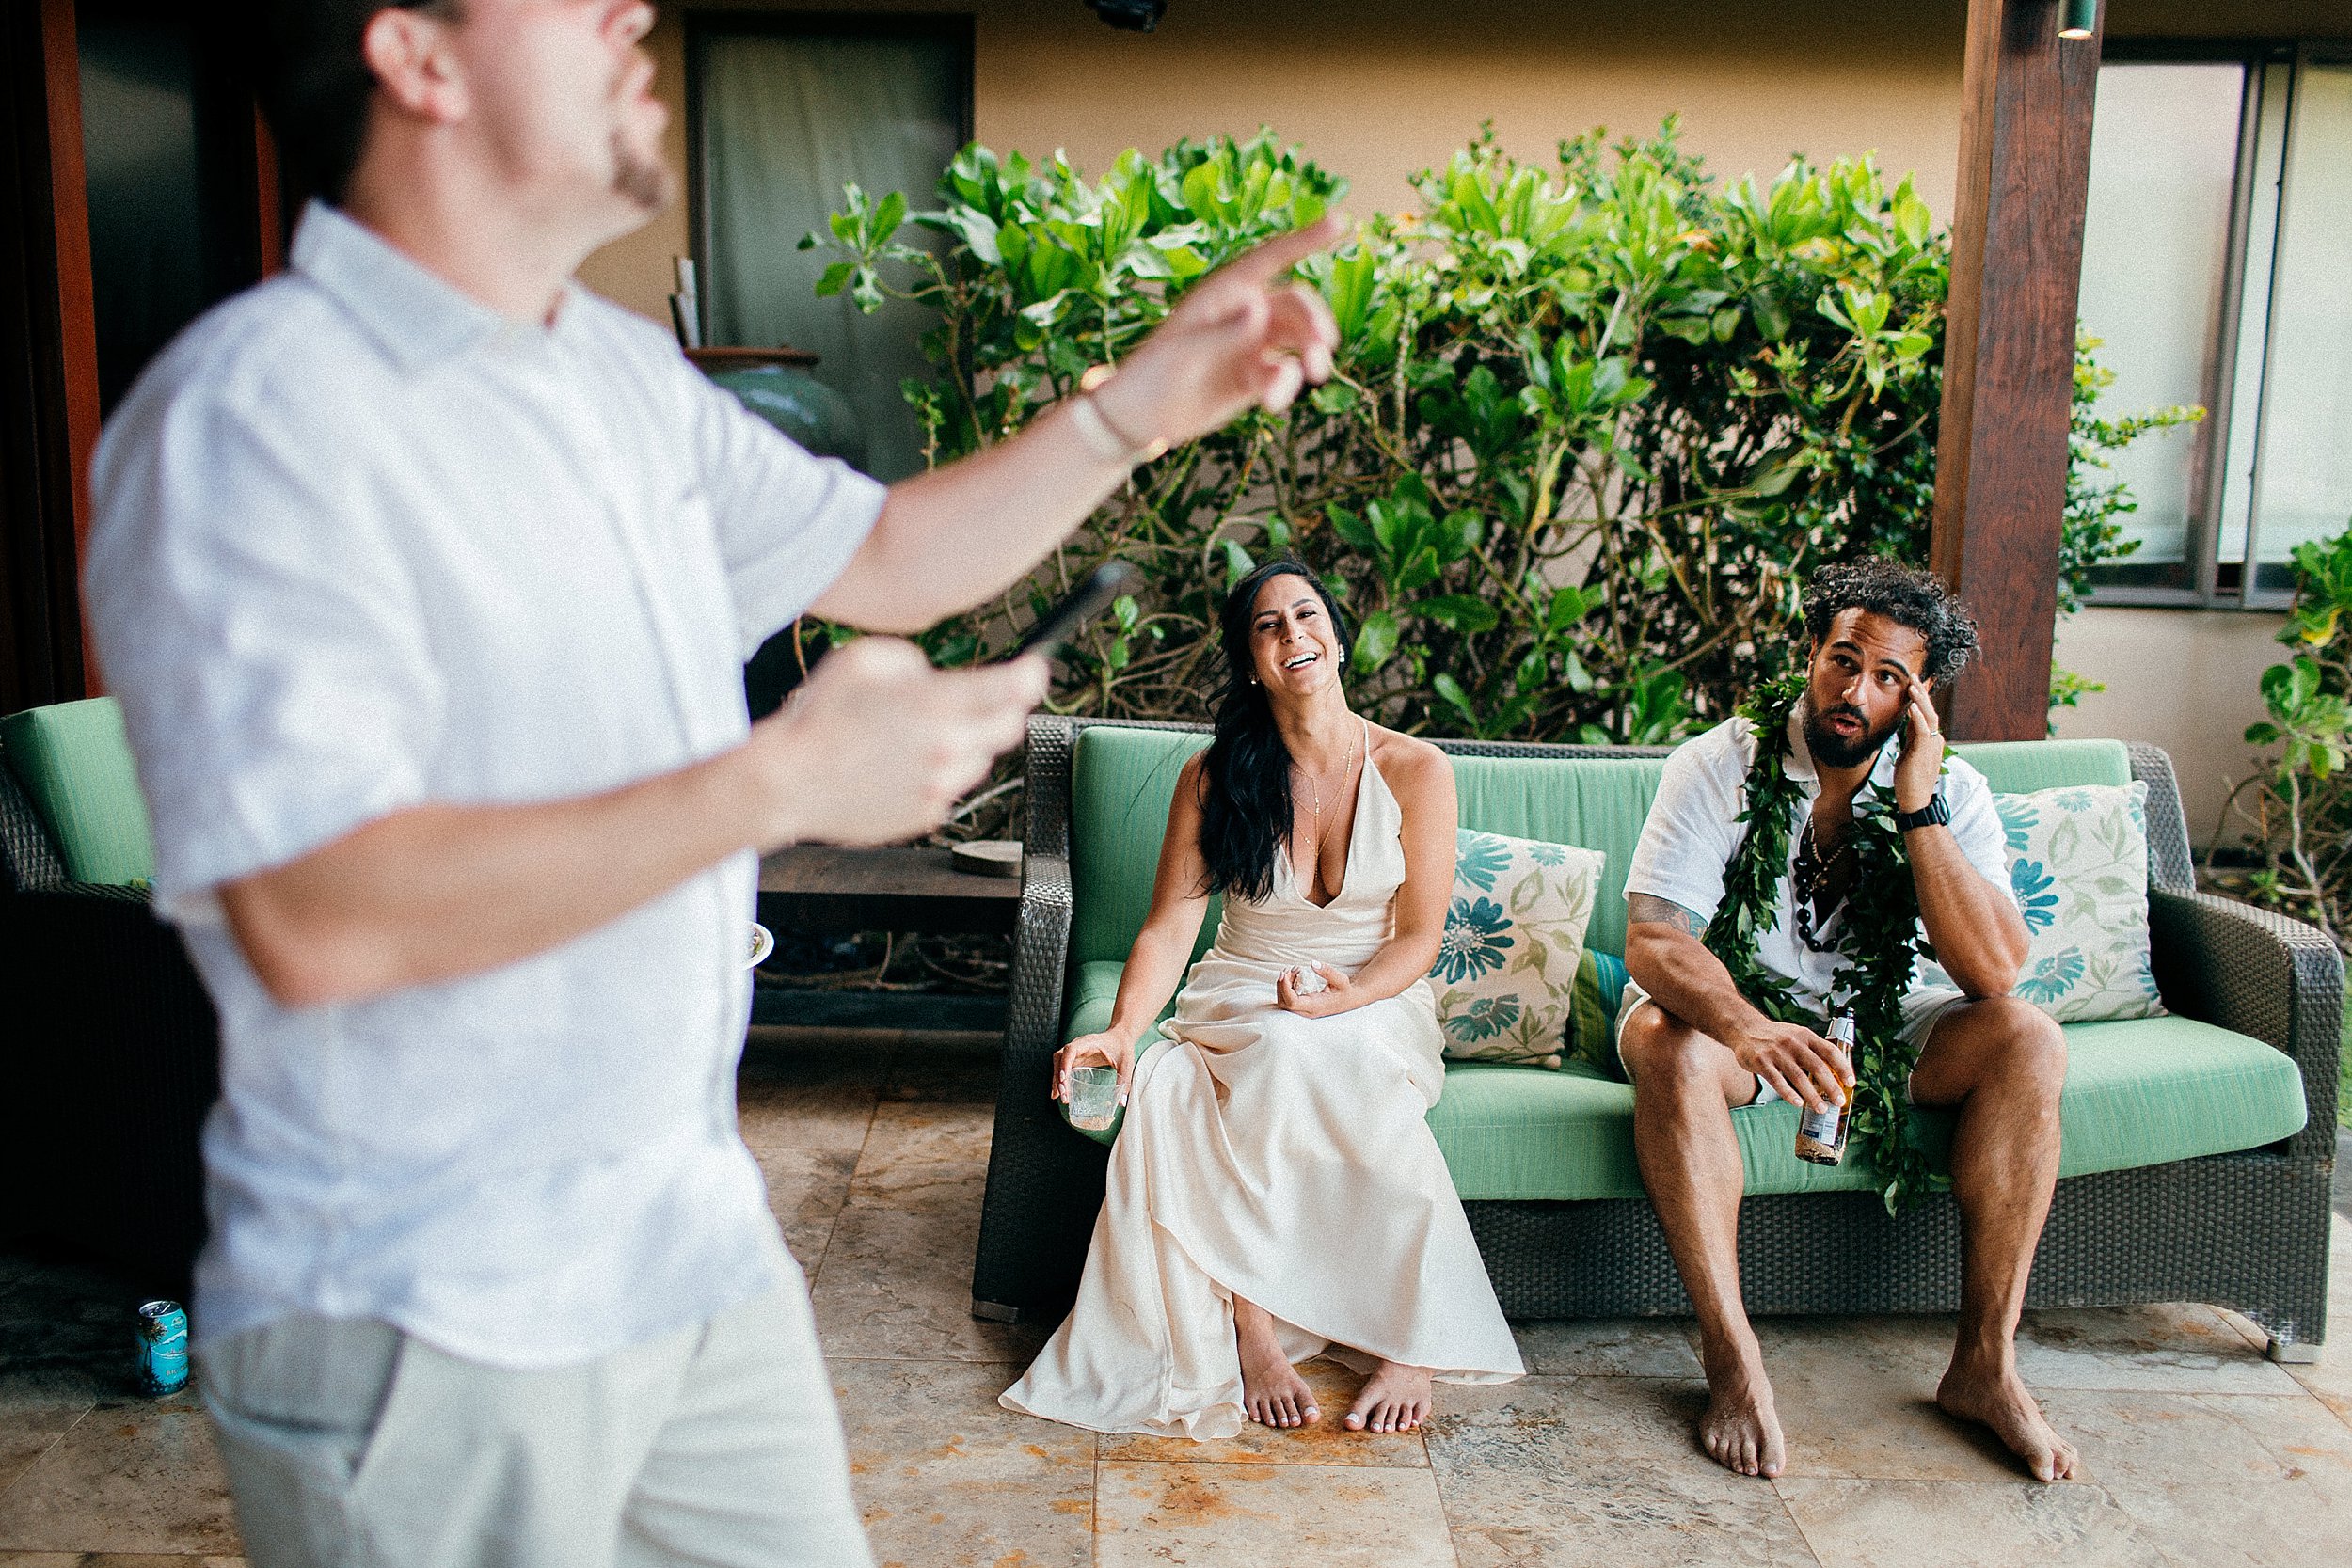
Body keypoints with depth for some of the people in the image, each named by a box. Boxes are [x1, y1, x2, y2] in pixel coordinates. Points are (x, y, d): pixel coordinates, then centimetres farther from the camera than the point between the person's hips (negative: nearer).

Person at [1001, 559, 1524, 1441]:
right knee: (1287, 1055, -36)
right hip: (1242, 1004, 1)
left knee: (1310, 1058, -36)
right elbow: (1169, 927, -4)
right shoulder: (1212, 778, 0)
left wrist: (1349, 995, -22)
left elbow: (1418, 938, -2)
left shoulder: (1416, 770, -2)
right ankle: (1251, 1331, -27)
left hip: (1378, 1007, -1)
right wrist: (1122, 1030, -23)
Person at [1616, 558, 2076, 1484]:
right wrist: (1748, 1028, -46)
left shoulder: (1950, 791, -7)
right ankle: (1734, 1363, -27)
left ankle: (1984, 1365, -15)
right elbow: (1653, 940, -26)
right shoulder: (1719, 766, -15)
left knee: (2027, 1043, -22)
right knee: (1667, 1047, -36)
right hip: (1731, 1003, -3)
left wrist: (1917, 810, -26)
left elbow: (1994, 970, -20)